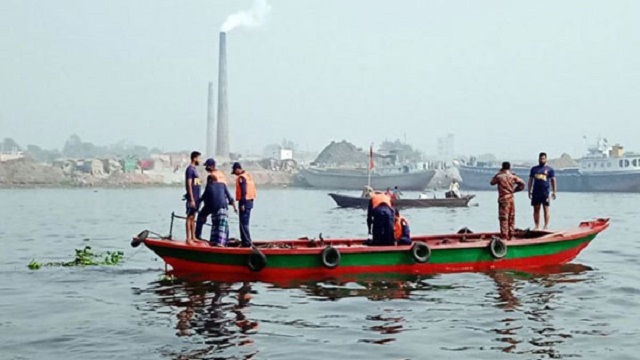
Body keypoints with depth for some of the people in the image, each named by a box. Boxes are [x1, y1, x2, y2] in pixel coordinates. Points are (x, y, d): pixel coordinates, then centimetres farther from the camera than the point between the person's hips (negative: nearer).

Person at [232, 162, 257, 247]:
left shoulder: (241, 177, -12)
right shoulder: (248, 175, 16)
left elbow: (243, 191, -20)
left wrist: (242, 204, -21)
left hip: (245, 202, -10)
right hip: (250, 201, 10)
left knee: (243, 223, -7)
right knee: (245, 223, 15)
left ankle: (246, 242, -8)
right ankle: (246, 242, 18)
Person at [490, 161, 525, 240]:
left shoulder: (499, 176, -8)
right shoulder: (513, 177, 1)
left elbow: (492, 182, 9)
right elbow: (522, 183, 4)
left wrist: (498, 173, 12)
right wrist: (515, 190, 12)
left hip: (503, 199, -4)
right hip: (511, 199, 4)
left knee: (503, 218, -3)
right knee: (511, 217, 12)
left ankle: (504, 236, -6)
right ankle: (510, 235, 16)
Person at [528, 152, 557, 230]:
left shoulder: (549, 169, 6)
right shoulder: (534, 169, 13)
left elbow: (553, 180, 4)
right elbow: (530, 180, 15)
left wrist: (554, 192, -4)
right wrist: (530, 191, 8)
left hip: (545, 192, -3)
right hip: (535, 192, 3)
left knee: (546, 209, -2)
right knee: (536, 209, 4)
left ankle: (546, 226, 0)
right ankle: (537, 226, 9)